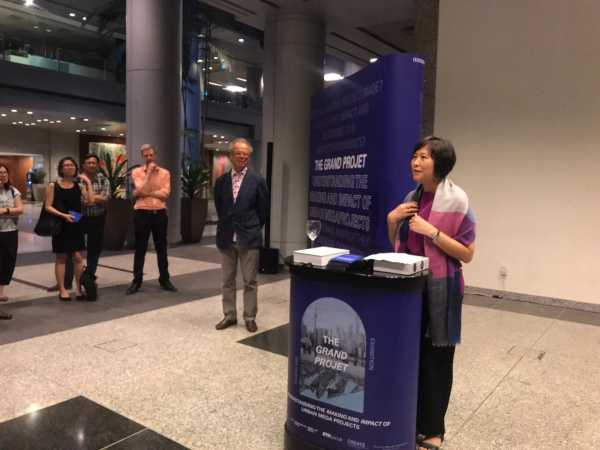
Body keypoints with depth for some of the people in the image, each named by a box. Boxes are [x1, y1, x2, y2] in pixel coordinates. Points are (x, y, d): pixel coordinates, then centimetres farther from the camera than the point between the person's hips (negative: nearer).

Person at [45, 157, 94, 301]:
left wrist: (88, 183, -9)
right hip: (60, 225, -2)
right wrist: (63, 215, -18)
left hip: (76, 225, 2)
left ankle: (78, 288, 8)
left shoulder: (79, 185, 6)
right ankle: (62, 289, 12)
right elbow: (48, 206, -4)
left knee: (77, 256, -2)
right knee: (61, 257, 4)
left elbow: (89, 201, -8)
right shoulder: (53, 186, 1)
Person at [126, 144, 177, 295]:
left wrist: (147, 193, -13)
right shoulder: (136, 172, 2)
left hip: (160, 213, 1)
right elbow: (140, 190, -14)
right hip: (142, 213, -1)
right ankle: (136, 281, 15)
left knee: (161, 248, 9)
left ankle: (164, 279, 20)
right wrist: (149, 172, -12)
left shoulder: (164, 173, 4)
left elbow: (165, 193, -8)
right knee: (140, 248, 5)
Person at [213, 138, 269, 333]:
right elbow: (219, 208, 13)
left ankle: (250, 317, 18)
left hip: (249, 238, -3)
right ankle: (229, 315, 25)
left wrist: (252, 229, 5)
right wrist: (228, 226, 10)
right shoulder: (221, 181, 4)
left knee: (250, 281, 5)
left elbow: (263, 210, 2)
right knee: (227, 281, 12)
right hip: (226, 238, 3)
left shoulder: (257, 181, -4)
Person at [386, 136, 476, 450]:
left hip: (439, 290, -6)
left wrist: (432, 232, -22)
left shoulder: (456, 201, -11)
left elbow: (467, 254, -13)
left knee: (435, 359, 5)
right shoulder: (412, 197, 8)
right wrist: (392, 220, -3)